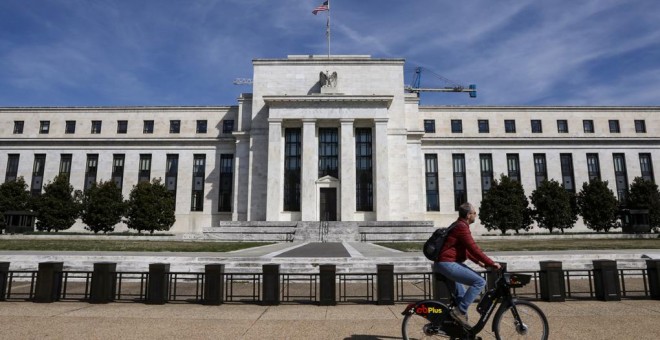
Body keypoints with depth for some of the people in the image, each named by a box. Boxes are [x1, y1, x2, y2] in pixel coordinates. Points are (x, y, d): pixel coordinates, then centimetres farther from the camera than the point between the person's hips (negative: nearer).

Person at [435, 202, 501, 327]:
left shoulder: (459, 225, 18)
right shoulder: (462, 227, -15)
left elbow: (466, 249, 25)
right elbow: (474, 249, -19)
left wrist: (478, 261, 18)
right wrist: (491, 263, -12)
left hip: (443, 263, 11)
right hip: (448, 264, -11)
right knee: (479, 281, -14)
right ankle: (460, 311, -10)